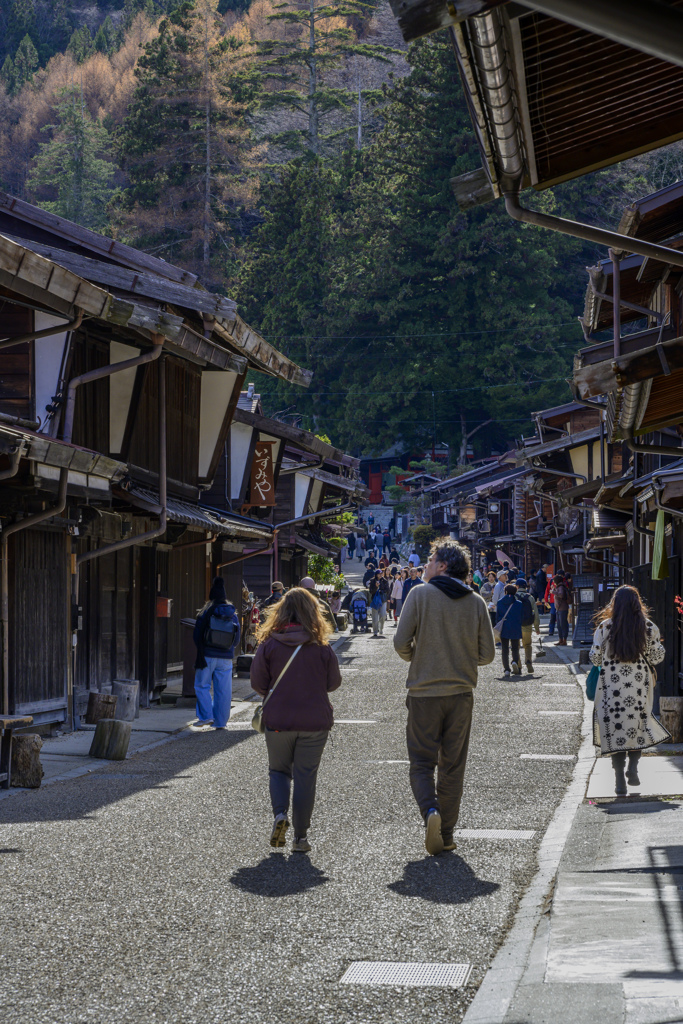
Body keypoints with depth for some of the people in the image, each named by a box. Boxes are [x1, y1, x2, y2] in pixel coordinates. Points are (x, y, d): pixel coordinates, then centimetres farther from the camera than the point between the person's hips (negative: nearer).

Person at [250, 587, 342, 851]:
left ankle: (280, 812, -6)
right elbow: (333, 683, 2)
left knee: (279, 770, 18)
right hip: (315, 720, 0)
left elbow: (258, 683, -4)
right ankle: (300, 836, 7)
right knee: (305, 776, 7)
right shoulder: (321, 646, -7)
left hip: (278, 720, 0)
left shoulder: (269, 644, -8)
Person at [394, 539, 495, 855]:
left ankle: (430, 810, -20)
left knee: (421, 762, 6)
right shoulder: (476, 602, 3)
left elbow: (401, 642, -10)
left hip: (424, 692, -3)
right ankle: (446, 834, 13)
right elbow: (486, 654, 3)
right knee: (453, 766, 11)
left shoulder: (420, 594, -6)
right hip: (461, 693, 3)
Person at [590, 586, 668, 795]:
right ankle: (633, 767, -3)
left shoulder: (604, 627, -4)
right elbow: (656, 657, 2)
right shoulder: (649, 628, -3)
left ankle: (619, 779, 0)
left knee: (615, 729, 4)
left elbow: (595, 657, 0)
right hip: (640, 684, 0)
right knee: (639, 726, 15)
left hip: (611, 685, 0)